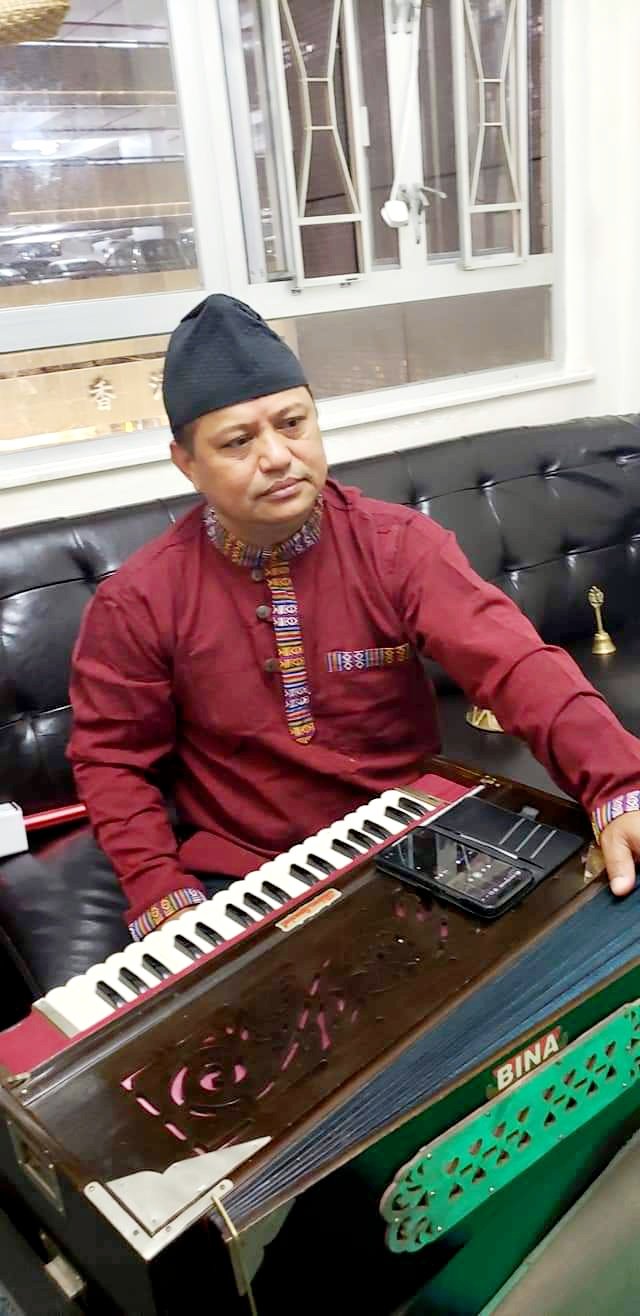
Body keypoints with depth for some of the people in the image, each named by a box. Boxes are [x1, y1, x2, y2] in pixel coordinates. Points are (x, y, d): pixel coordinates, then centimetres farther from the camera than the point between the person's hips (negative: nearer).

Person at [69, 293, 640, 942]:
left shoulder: (399, 545, -10)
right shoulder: (136, 601, -9)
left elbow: (516, 664, -21)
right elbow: (112, 759, -1)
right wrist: (162, 894, -14)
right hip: (239, 874, 0)